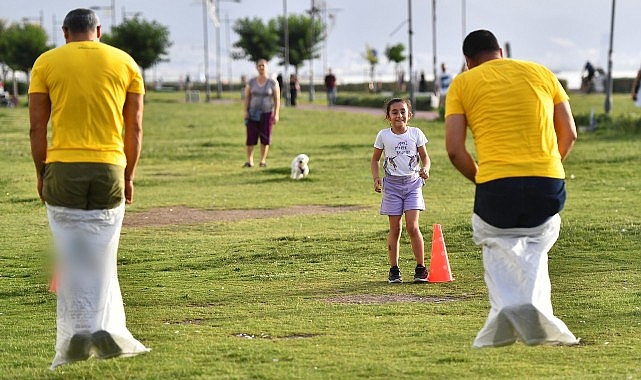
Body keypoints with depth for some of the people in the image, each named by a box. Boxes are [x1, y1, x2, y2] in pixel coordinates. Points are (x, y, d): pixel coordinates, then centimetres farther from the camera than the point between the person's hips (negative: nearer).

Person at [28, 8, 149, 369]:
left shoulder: (46, 63, 3)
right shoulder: (125, 62, 7)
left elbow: (37, 127, 1)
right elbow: (135, 128, 7)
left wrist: (41, 173, 10)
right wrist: (129, 175, 15)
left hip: (63, 168, -1)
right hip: (110, 168, 1)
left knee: (70, 255, 4)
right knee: (103, 255, 8)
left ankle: (78, 335, 1)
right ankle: (108, 331, 3)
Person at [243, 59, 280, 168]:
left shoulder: (273, 83, -3)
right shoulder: (251, 82, 2)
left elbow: (277, 99, -2)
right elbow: (247, 97, 4)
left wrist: (276, 114, -8)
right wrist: (246, 111, -5)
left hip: (267, 114, -1)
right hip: (253, 114, 1)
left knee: (265, 138, 1)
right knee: (251, 137, -6)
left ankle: (263, 161, 10)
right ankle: (249, 161, -4)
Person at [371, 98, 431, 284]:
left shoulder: (416, 133, 1)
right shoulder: (383, 136, 1)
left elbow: (425, 156, 8)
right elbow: (375, 159, 11)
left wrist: (425, 169, -13)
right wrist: (376, 178, -4)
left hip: (412, 183, -1)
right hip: (392, 184, 1)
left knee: (412, 226, -10)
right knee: (395, 229, 2)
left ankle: (420, 268, -1)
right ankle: (394, 270, 11)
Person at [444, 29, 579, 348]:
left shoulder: (462, 84, 11)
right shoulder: (541, 73, 17)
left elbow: (454, 149, 2)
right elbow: (569, 134, 15)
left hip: (496, 185, -2)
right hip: (548, 184, 2)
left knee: (496, 244, 21)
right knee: (535, 247, 22)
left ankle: (505, 307, -3)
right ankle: (535, 308, -4)